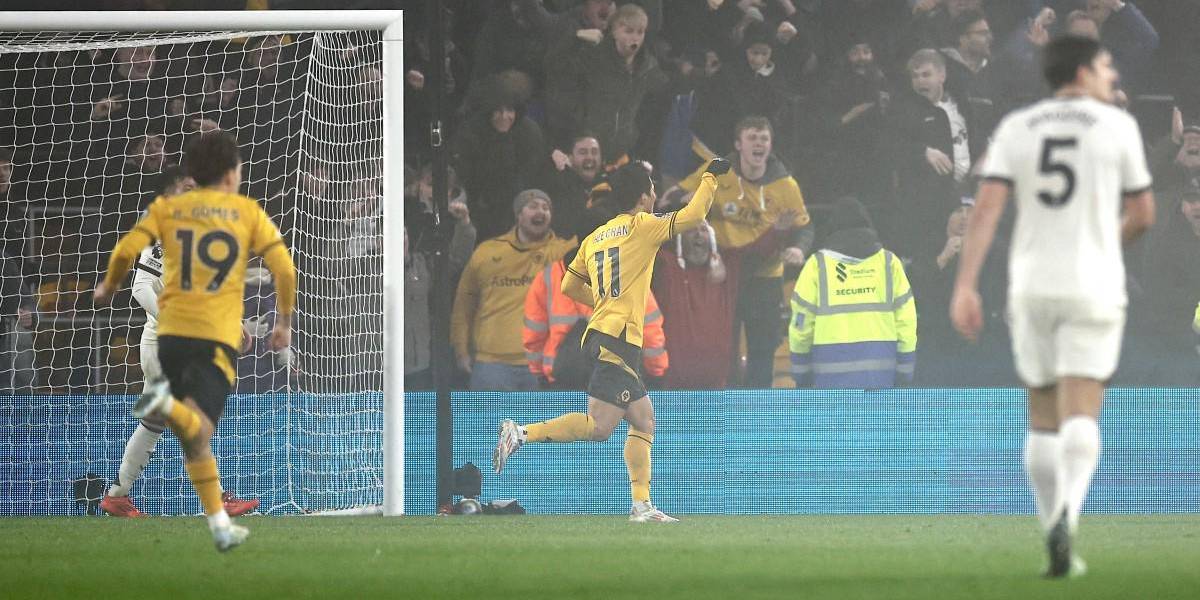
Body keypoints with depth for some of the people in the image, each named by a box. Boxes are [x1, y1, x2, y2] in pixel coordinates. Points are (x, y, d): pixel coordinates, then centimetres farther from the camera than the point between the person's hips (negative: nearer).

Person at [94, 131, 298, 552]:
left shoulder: (166, 209, 11)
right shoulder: (248, 212, 8)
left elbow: (126, 250, -3)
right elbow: (284, 268, 0)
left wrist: (108, 288, 17)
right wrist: (284, 322, 13)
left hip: (172, 331, 3)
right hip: (219, 336, -3)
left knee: (194, 439, 14)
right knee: (198, 429, -15)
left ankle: (220, 524, 14)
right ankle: (168, 405, -47)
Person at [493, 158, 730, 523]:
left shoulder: (595, 238, 18)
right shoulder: (641, 226, -2)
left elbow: (570, 286, 19)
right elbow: (693, 216, -6)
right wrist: (711, 178, 7)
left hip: (601, 337, 9)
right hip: (617, 339, -9)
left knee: (644, 421, 11)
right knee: (599, 427, -14)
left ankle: (642, 506, 8)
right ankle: (521, 434, -18)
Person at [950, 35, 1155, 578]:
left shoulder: (1015, 128, 5)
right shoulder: (1117, 126, 0)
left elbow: (986, 208, -6)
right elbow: (1143, 215, 5)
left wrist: (964, 286, -10)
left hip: (1031, 287, 3)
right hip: (1093, 289, -3)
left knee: (1044, 419, 15)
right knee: (1080, 418, -9)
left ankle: (1058, 547, 20)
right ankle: (1066, 517, -35)